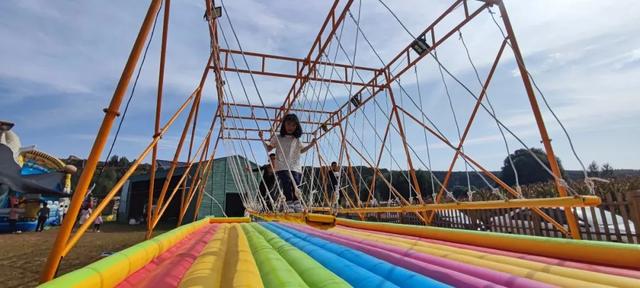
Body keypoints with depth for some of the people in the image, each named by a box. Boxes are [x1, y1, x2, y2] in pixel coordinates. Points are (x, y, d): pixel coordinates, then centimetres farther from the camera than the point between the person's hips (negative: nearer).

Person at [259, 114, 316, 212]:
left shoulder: (297, 140, 16)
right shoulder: (277, 138, 9)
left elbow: (301, 150, 31)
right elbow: (268, 148, 14)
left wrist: (311, 145, 19)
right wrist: (262, 139, 2)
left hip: (295, 168, 3)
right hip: (282, 167, -3)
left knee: (295, 187, -3)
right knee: (287, 185, -16)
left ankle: (297, 205, 3)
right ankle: (289, 204, -14)